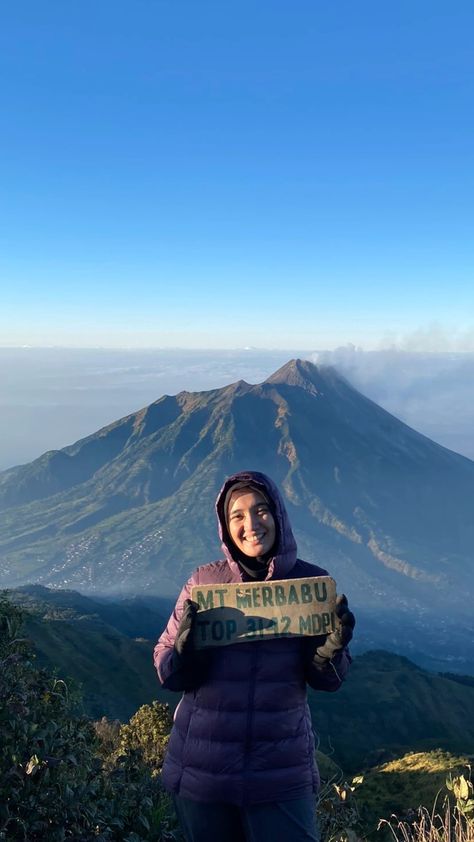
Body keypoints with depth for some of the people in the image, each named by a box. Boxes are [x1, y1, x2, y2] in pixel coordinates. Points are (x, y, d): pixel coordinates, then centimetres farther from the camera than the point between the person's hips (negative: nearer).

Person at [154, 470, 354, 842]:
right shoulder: (203, 582, -6)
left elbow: (325, 680, -3)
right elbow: (168, 674, -4)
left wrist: (333, 649, -23)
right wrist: (185, 648, -25)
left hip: (283, 773, -1)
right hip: (203, 768, 1)